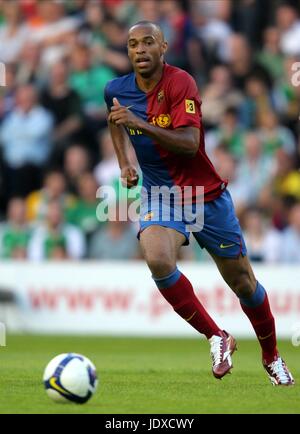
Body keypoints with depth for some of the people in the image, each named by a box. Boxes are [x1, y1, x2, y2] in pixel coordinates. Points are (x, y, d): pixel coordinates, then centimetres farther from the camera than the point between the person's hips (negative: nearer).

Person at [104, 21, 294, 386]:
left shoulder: (180, 83, -19)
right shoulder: (116, 91, -4)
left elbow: (189, 144, -31)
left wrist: (139, 122, -39)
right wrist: (123, 162, 10)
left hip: (206, 194, -2)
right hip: (159, 194, 2)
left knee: (242, 282, 7)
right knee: (158, 260, -30)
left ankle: (271, 356, 33)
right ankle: (217, 338, -13)